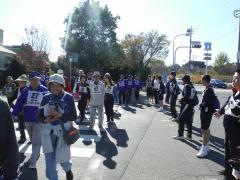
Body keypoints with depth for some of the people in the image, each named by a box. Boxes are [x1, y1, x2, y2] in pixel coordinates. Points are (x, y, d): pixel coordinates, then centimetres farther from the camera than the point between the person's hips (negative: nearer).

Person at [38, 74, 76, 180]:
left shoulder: (68, 98, -7)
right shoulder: (46, 98, 0)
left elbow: (74, 116, -8)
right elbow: (39, 115, 5)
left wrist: (59, 115, -21)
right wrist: (46, 119, -16)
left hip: (63, 132, -2)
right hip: (48, 133, 3)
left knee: (62, 157, 3)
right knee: (49, 159, 8)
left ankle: (68, 170, 39)